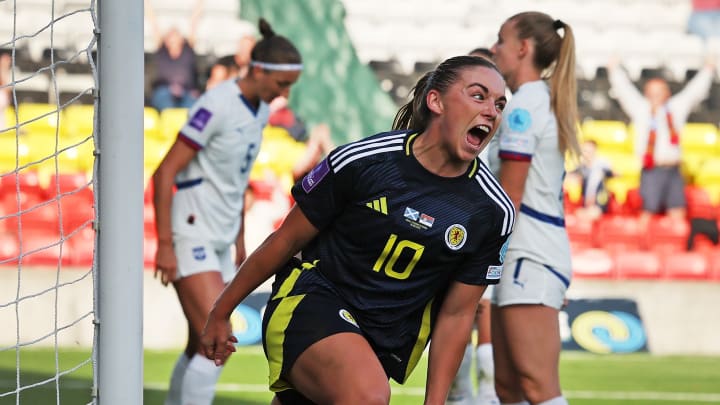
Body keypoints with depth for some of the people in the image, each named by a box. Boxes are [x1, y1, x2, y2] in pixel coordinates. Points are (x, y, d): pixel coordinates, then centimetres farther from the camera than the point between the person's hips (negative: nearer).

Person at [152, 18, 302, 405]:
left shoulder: (260, 111, 9)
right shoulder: (216, 107, -17)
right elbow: (165, 173, -16)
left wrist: (240, 240, 22)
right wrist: (165, 245, -18)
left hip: (220, 242, 9)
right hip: (191, 239, -9)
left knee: (201, 349, 8)